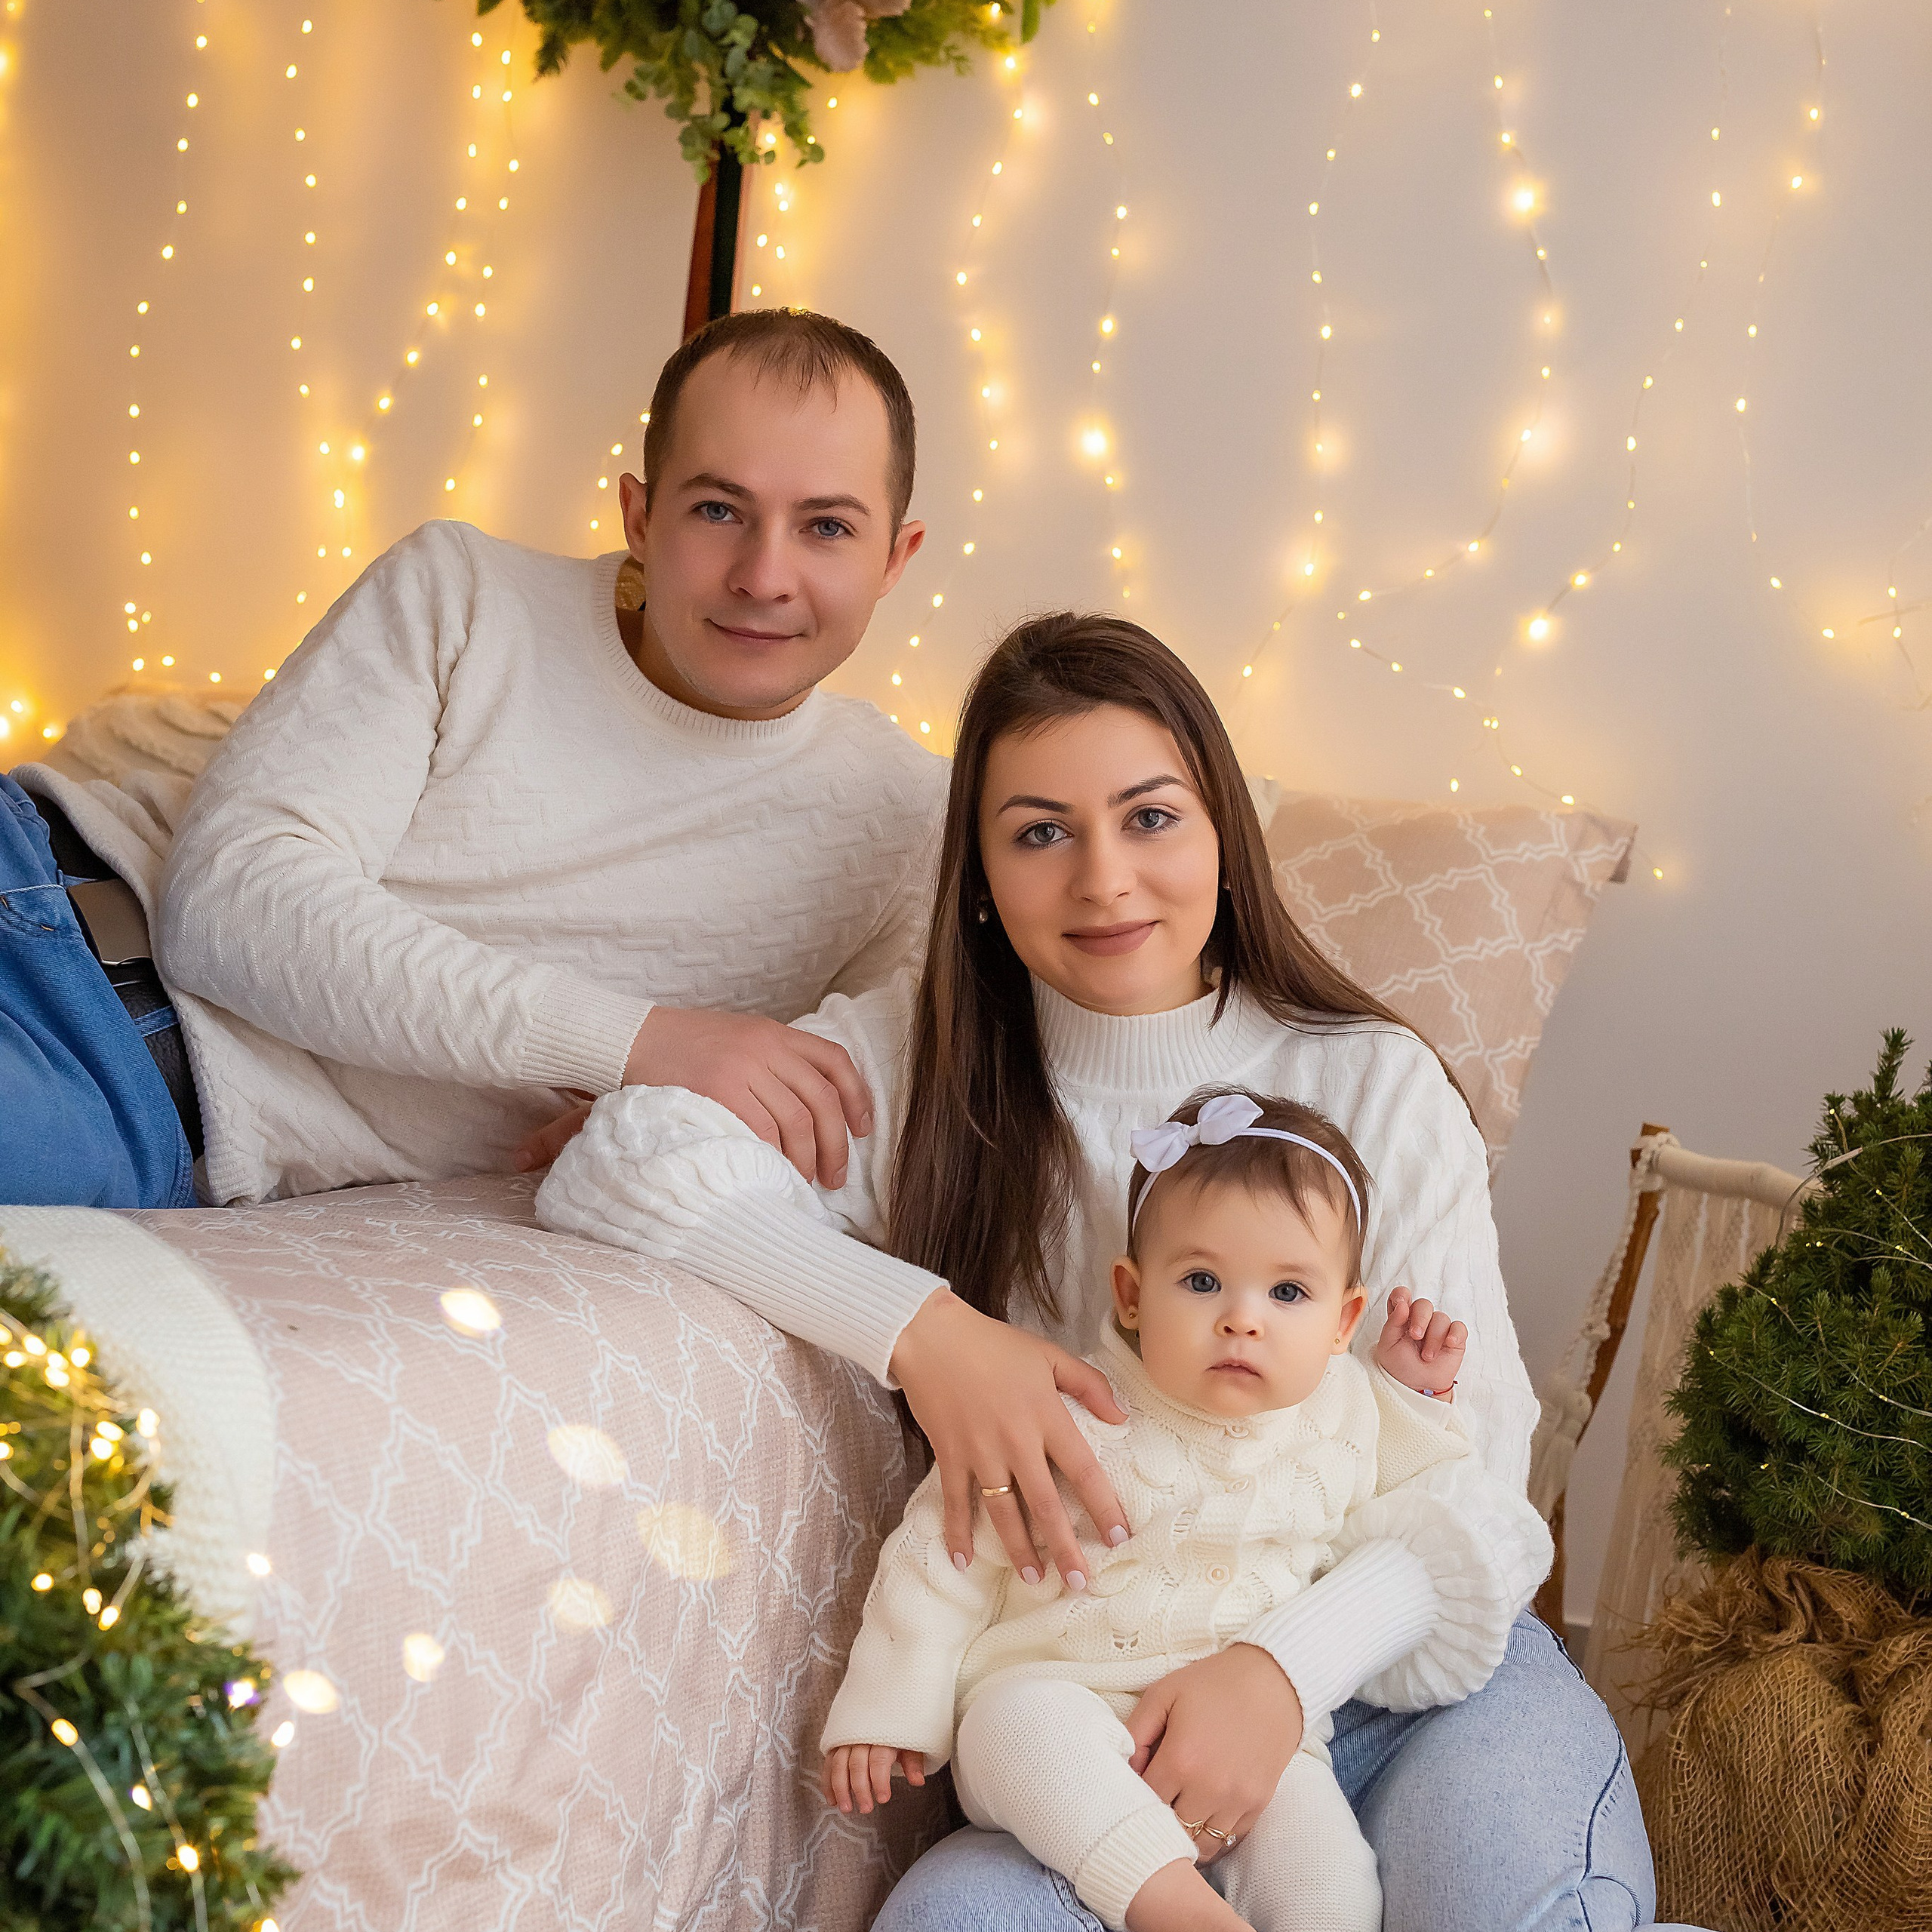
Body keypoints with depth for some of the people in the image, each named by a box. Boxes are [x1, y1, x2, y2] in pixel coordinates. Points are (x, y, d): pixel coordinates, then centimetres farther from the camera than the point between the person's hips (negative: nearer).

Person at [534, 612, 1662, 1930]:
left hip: (1404, 1660, -1)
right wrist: (922, 1327, -24)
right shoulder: (917, 1062, 1)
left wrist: (1287, 1664, -26)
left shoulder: (1376, 1089, -3)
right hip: (1098, 1707, 2)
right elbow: (618, 1163, -12)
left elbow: (1465, 1471, -6)